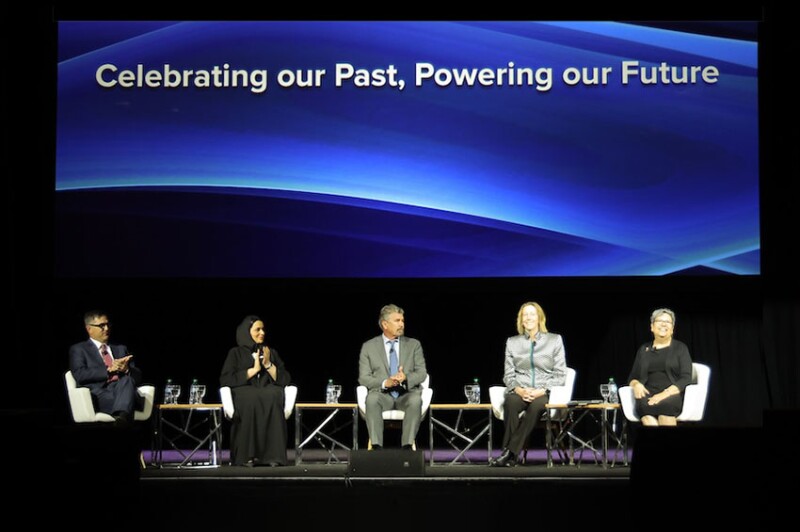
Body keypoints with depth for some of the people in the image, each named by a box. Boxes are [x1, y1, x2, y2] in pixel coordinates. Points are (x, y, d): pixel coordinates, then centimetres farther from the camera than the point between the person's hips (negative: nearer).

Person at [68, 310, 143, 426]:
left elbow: (138, 376, 21)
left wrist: (126, 369, -3)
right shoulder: (78, 349, 17)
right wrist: (109, 370, -11)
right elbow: (80, 375, -3)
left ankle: (122, 415, -62)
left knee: (127, 379, -37)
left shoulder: (121, 349, 31)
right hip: (100, 393, -3)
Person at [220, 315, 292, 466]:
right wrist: (254, 370, -2)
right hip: (244, 393, -2)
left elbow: (286, 379, 16)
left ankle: (272, 455, -40)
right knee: (252, 400, -39)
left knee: (272, 397, -36)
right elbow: (225, 380, 0)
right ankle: (248, 455, -38)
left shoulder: (272, 352, 24)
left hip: (269, 392, 2)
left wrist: (268, 365, 1)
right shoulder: (236, 353, 15)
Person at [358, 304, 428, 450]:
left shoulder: (414, 345, 14)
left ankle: (407, 446, -37)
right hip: (382, 394, 0)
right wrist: (385, 383, -16)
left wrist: (406, 378, -18)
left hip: (407, 394, 1)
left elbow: (422, 373, 6)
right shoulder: (368, 347, 10)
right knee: (372, 399, -36)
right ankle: (376, 446, -38)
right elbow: (363, 378, 3)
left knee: (415, 400, -35)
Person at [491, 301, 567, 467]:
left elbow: (560, 374, 5)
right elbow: (508, 375, 12)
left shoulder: (555, 340, 10)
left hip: (545, 393, -1)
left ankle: (509, 453, -39)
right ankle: (510, 456, -38)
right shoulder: (512, 342, 16)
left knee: (536, 405, -38)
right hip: (519, 391, 1)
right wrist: (519, 390, -11)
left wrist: (542, 391, -12)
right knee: (510, 402, -36)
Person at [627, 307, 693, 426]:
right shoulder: (643, 349, 21)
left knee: (665, 405, -40)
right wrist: (636, 384, -5)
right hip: (648, 395, 2)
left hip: (674, 395, -2)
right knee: (643, 404, -37)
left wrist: (665, 394, -17)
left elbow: (686, 379, 0)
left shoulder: (680, 348, 11)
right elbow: (632, 377, 21)